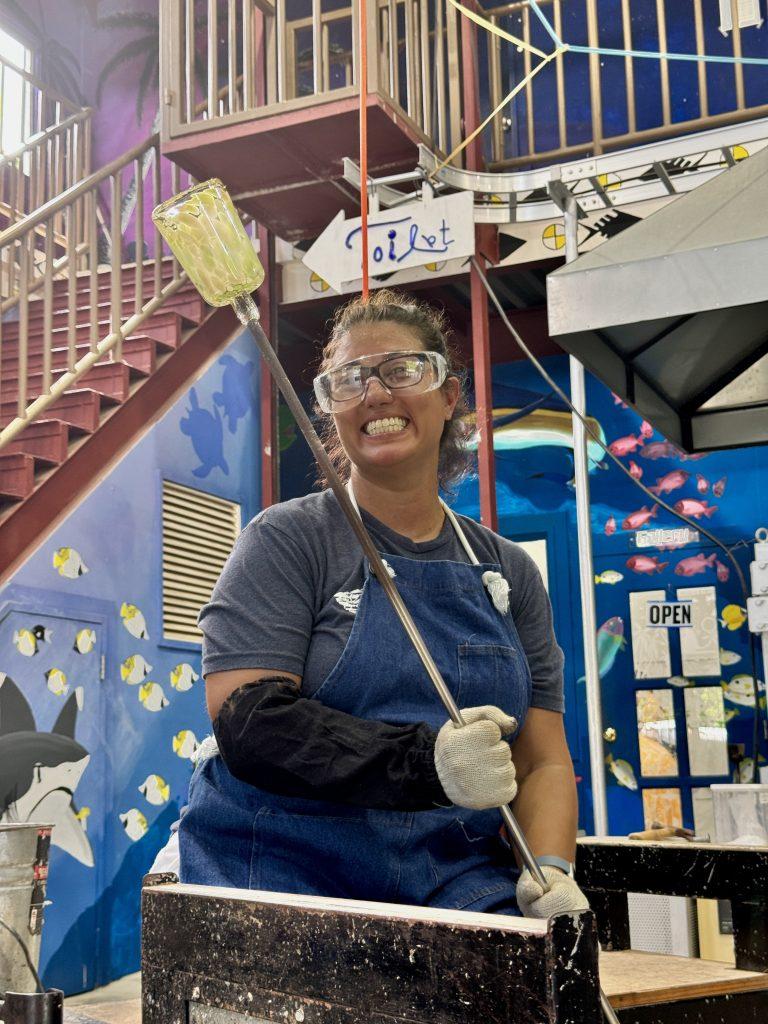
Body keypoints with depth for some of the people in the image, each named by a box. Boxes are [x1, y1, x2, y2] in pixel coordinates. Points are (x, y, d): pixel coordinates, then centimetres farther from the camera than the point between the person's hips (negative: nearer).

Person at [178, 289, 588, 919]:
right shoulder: (287, 540, 1)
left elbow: (543, 759, 11)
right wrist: (427, 761, -22)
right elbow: (246, 719, -11)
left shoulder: (509, 572, 14)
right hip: (286, 870, -3)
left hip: (456, 881, 4)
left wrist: (551, 871, -9)